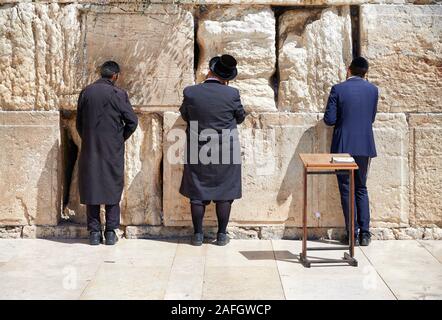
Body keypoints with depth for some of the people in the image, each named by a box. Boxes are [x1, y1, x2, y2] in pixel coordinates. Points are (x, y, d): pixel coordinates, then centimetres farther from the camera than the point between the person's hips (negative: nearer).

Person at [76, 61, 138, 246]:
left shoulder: (86, 92, 2)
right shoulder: (118, 94, -7)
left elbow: (79, 122, 7)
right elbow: (132, 121, -7)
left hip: (90, 150, 2)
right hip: (113, 150, -2)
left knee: (91, 188, 8)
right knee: (113, 188, 7)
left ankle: (94, 233, 10)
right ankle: (110, 233, 8)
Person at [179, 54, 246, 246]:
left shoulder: (190, 92, -9)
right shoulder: (232, 94, -12)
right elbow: (240, 117, 4)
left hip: (197, 151, 1)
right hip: (226, 151, -1)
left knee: (197, 194, 10)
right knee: (224, 194, 9)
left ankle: (198, 235, 13)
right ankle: (222, 235, 14)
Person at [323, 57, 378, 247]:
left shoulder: (338, 89, -9)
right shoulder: (373, 90, 2)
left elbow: (329, 120, -10)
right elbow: (371, 118, 12)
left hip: (344, 147, -3)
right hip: (365, 147, 4)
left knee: (347, 190, 6)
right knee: (361, 188, 15)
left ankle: (353, 233, 7)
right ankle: (364, 233, 13)